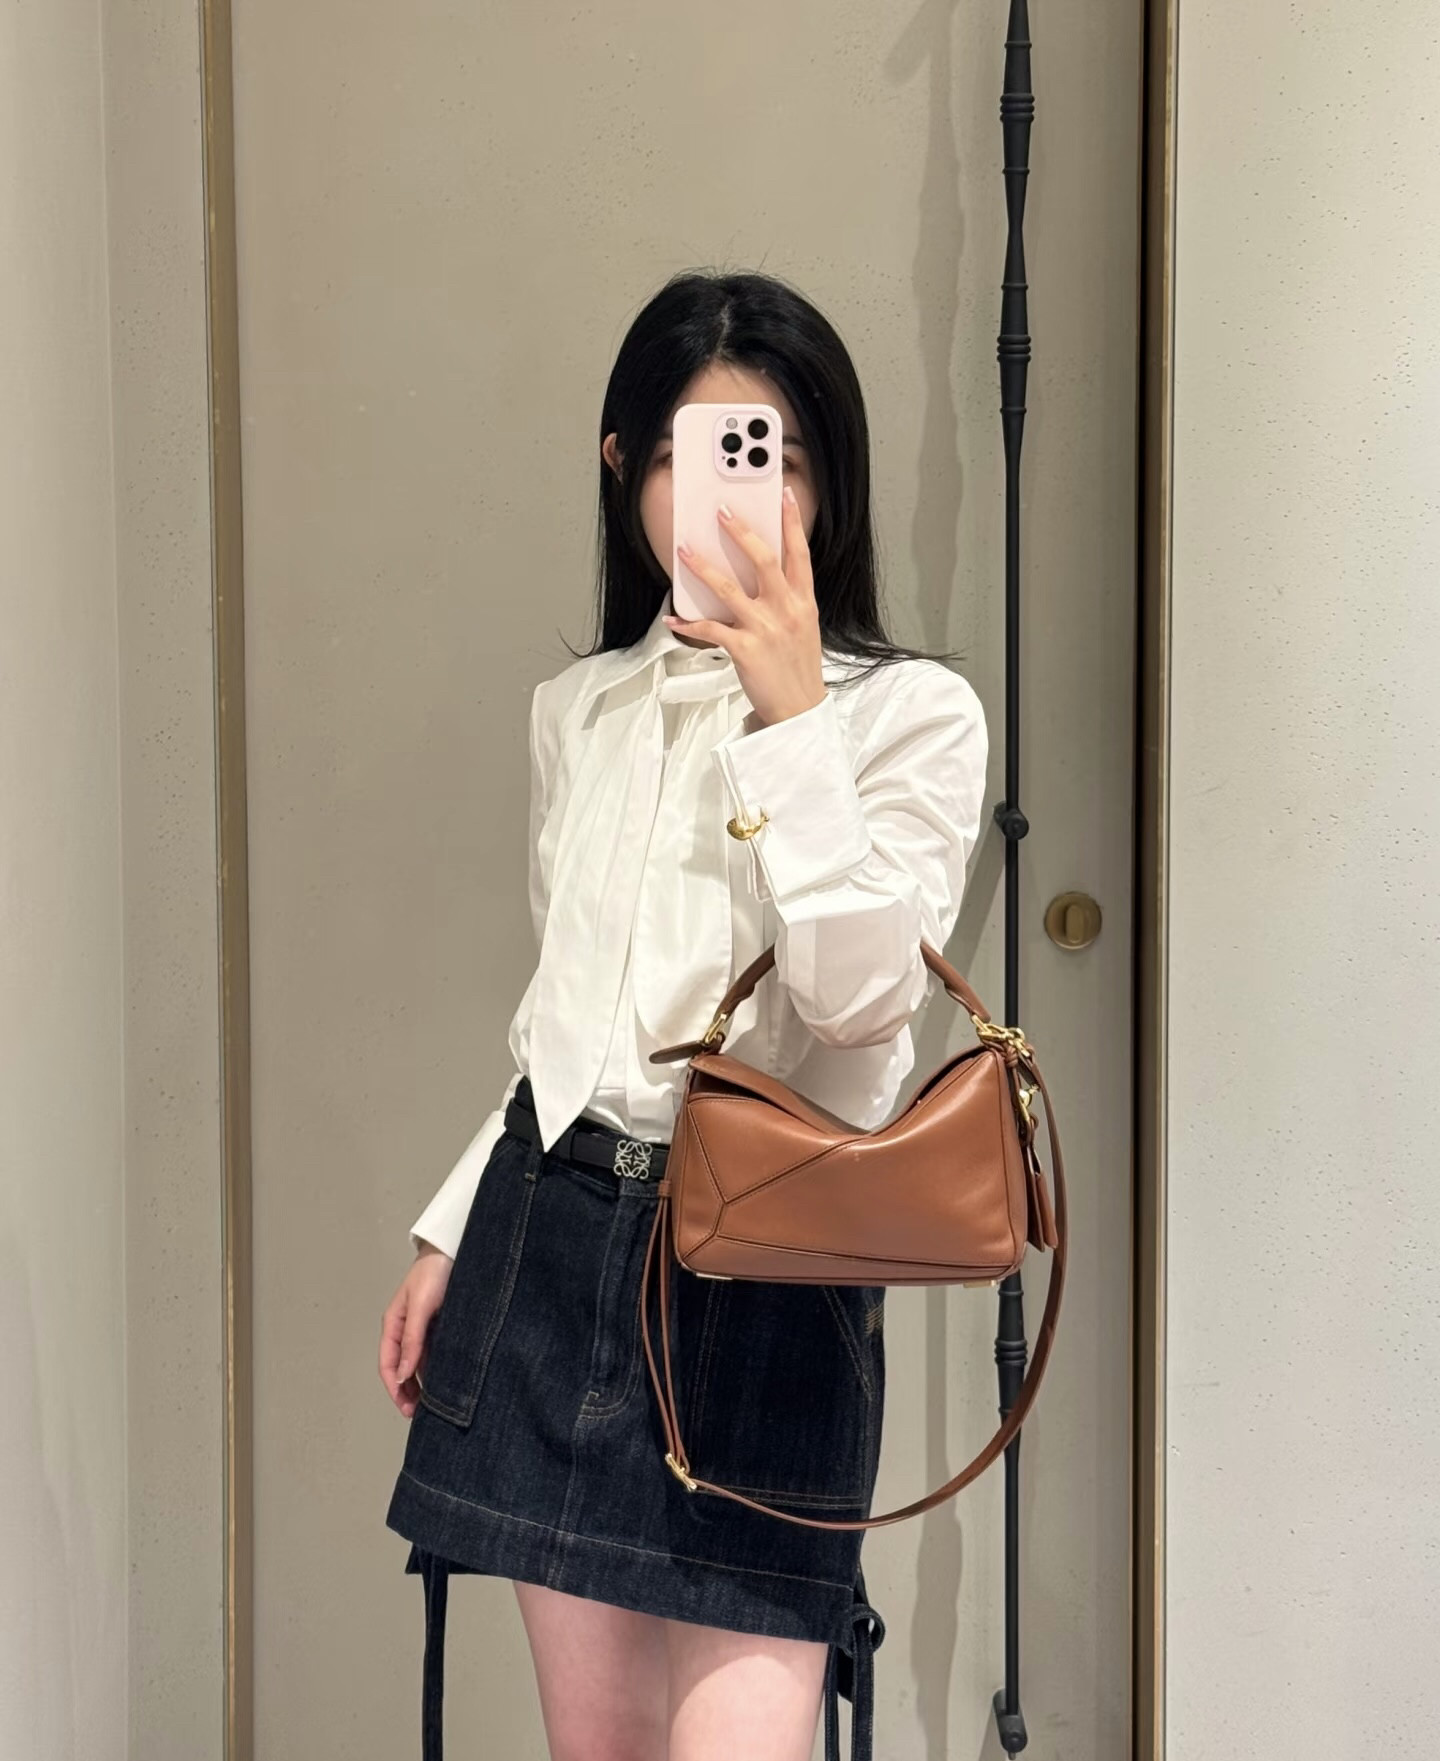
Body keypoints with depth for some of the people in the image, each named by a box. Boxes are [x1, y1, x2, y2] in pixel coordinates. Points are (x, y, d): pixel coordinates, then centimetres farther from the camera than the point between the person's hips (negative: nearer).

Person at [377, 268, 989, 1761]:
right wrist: (451, 1232, 19)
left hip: (763, 1266, -4)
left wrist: (788, 717, -20)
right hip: (550, 1233, 5)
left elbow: (863, 996, -17)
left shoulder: (912, 712, -4)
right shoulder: (579, 709, 11)